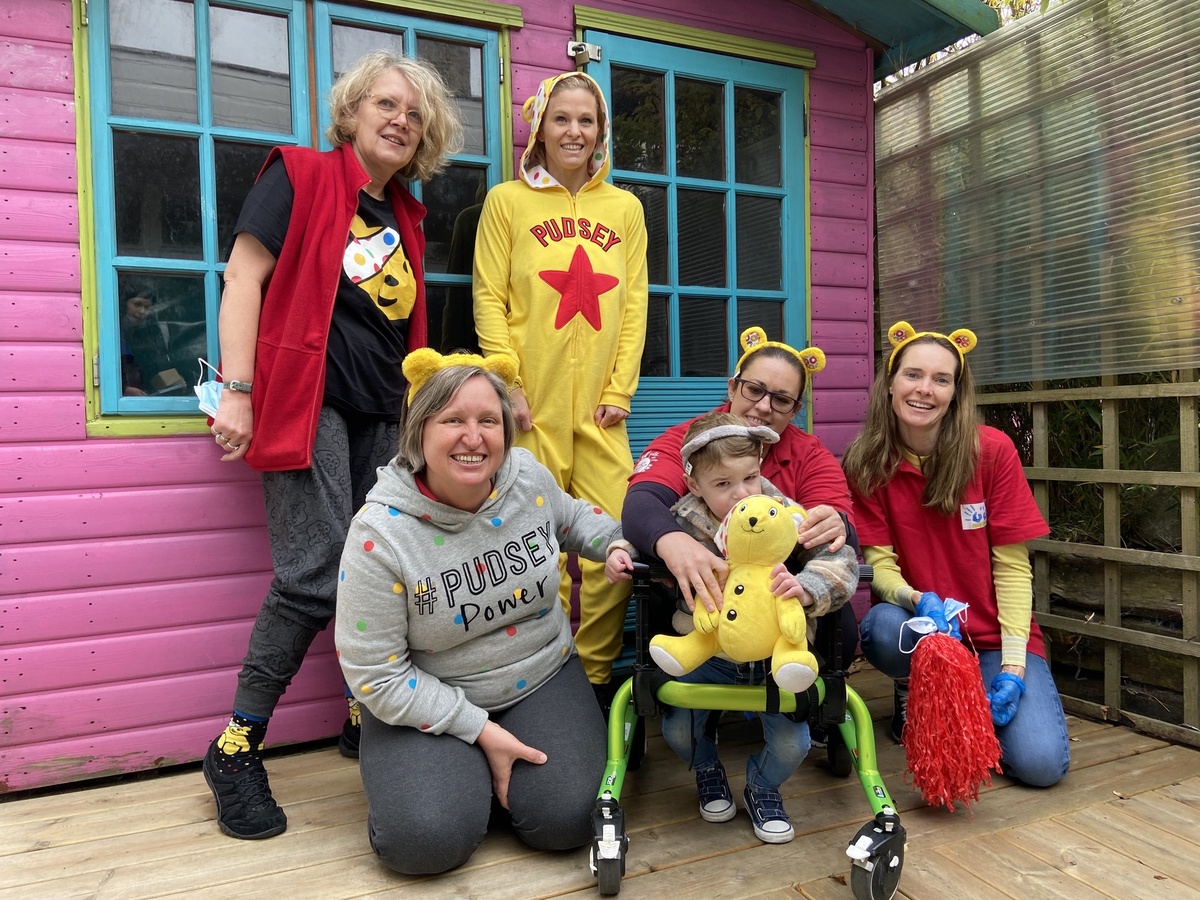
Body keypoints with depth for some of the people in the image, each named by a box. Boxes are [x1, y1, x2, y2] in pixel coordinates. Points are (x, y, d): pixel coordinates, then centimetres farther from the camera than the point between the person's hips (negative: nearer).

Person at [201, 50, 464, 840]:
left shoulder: (405, 217, 19)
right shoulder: (300, 176, 2)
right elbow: (244, 278, -6)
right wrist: (236, 390, -14)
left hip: (383, 416, 7)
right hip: (308, 403, -6)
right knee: (316, 580, -13)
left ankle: (366, 718, 24)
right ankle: (236, 748, 4)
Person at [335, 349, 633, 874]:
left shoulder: (528, 476, -11)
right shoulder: (379, 534, -24)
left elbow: (571, 517, 14)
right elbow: (375, 675, -18)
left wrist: (615, 544, -8)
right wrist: (480, 729, -18)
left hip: (542, 676, 3)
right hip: (432, 701, -2)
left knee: (565, 820, -14)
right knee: (427, 841, -22)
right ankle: (467, 768, 11)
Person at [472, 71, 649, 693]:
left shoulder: (625, 208, 16)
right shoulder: (507, 201, 8)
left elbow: (634, 303, 12)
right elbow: (489, 299, 2)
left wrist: (620, 389, 2)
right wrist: (509, 385, -8)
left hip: (600, 409, 3)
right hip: (532, 407, -2)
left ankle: (596, 675, 15)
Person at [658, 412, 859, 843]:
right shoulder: (686, 523, -11)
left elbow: (840, 559, -22)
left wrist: (806, 587, -42)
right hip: (709, 653, 1)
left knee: (792, 743, -12)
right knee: (677, 729, -12)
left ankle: (762, 788, 28)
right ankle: (708, 770, 28)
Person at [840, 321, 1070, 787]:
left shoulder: (992, 450, -11)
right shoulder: (867, 463, -8)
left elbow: (1011, 565, -10)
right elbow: (879, 561, -9)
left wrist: (1013, 665, -16)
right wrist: (918, 600, -31)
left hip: (993, 635, 0)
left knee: (1041, 763, -19)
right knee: (884, 627, -35)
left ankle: (979, 701, 16)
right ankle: (912, 694, 2)